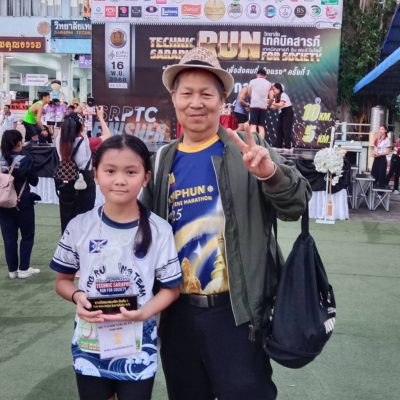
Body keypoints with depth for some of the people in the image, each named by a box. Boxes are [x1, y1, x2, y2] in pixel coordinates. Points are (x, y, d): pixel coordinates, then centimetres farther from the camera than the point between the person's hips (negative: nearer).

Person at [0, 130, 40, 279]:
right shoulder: (25, 159, -13)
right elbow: (34, 181, -5)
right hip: (23, 204, -3)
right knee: (27, 236, 12)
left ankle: (12, 269, 17)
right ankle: (23, 269, 11)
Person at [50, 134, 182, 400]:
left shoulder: (159, 230, -9)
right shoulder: (79, 227, -5)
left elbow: (172, 288, -2)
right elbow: (63, 280, 5)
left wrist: (144, 312, -20)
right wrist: (77, 296, -16)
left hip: (138, 349, -1)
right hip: (89, 346, 1)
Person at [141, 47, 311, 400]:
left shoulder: (248, 152, -7)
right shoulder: (163, 161, 4)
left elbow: (296, 206, -14)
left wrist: (271, 173, -32)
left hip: (236, 311, -4)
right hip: (177, 312, 5)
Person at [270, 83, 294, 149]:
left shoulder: (283, 95, -15)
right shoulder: (276, 97, 9)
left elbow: (280, 104, -26)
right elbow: (275, 107, 1)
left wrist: (271, 103, -28)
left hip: (288, 113, -8)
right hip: (282, 113, 8)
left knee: (286, 129, -11)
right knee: (279, 129, 2)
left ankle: (287, 146, -11)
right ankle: (278, 145, 3)